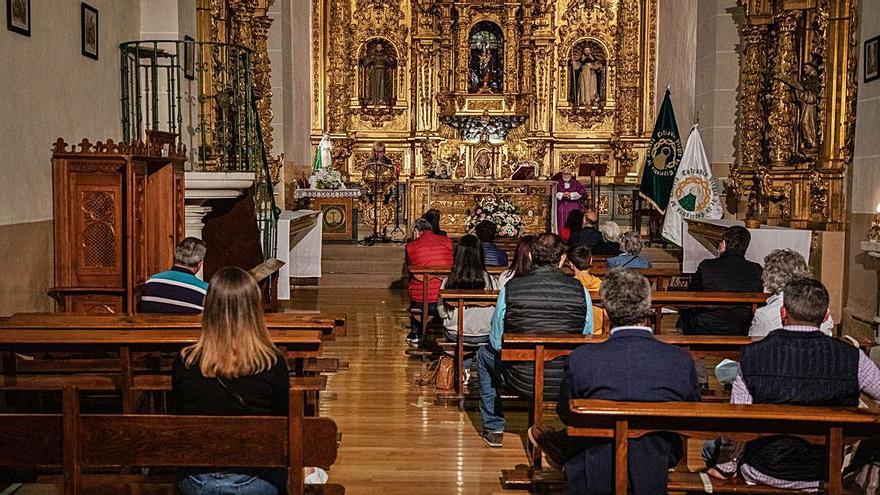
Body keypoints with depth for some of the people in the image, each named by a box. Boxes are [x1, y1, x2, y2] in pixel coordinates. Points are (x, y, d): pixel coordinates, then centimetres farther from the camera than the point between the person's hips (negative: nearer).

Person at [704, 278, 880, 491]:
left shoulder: (752, 356, -17)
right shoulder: (851, 357, -17)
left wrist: (724, 467, 5)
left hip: (765, 474, -2)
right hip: (827, 477, 2)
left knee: (712, 447, 26)